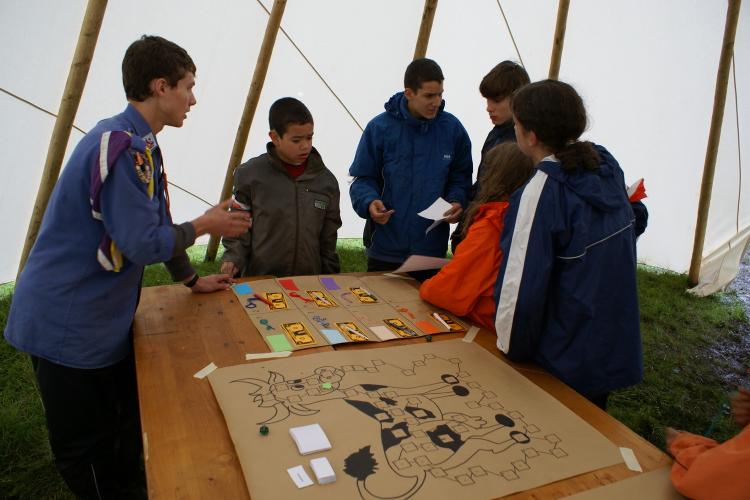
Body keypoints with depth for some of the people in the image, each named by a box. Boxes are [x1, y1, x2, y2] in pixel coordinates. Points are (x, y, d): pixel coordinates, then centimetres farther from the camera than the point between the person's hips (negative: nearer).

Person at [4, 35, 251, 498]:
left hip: (104, 318, 10)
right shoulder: (121, 146, -24)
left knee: (129, 422, 22)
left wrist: (193, 280, 18)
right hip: (70, 324, -10)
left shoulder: (140, 143, 8)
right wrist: (206, 224, -11)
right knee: (89, 447, 9)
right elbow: (142, 244, -26)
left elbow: (157, 226, 15)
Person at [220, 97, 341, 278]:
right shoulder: (250, 175, -3)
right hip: (259, 279, -2)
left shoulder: (326, 180, 3)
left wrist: (330, 280, 9)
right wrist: (233, 258, -11)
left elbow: (328, 239, 9)